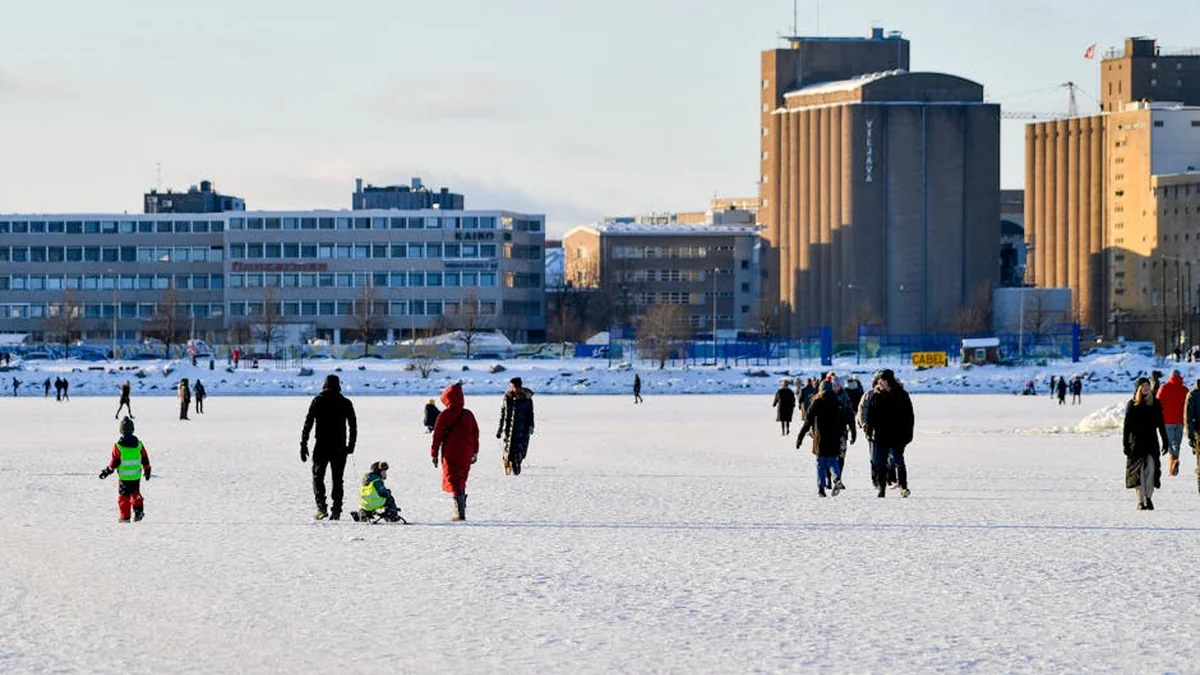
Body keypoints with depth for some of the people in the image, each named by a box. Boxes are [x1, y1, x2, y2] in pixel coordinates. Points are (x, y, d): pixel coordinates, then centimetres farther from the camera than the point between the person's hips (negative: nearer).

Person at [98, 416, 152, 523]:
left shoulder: (118, 445, -12)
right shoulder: (138, 444, -1)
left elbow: (114, 461, -8)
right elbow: (145, 459, 6)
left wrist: (108, 470, 7)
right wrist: (147, 470, 20)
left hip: (124, 476, -4)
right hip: (136, 475, 4)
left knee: (123, 496, 5)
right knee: (135, 494, 23)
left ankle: (125, 517, 5)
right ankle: (138, 511, 14)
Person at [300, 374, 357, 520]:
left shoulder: (318, 401, -3)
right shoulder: (345, 403, 3)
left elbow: (308, 423, -6)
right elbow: (353, 425, 7)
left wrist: (303, 445, -4)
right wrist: (351, 445, 17)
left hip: (321, 447, -2)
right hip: (339, 448, 2)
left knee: (318, 477, 7)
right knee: (337, 479, 8)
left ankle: (321, 508, -7)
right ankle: (336, 511, 3)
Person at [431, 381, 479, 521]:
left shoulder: (444, 415, -9)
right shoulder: (468, 415, 5)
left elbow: (438, 435, -7)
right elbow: (475, 434, 11)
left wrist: (434, 453, 0)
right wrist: (475, 452, 20)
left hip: (450, 453, -5)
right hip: (465, 454, 5)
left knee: (453, 482, -3)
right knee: (461, 482, 18)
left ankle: (460, 513, -12)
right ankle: (461, 510, 19)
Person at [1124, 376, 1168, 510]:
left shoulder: (1155, 404, 8)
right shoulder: (1132, 405, 1)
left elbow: (1160, 424, 13)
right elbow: (1127, 425, 1)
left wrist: (1165, 441, 10)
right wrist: (1125, 444, -4)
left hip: (1151, 442, 2)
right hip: (1136, 442, -2)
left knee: (1151, 468, -11)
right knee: (1139, 470, -4)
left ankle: (1148, 497, 4)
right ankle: (1140, 501, 1)